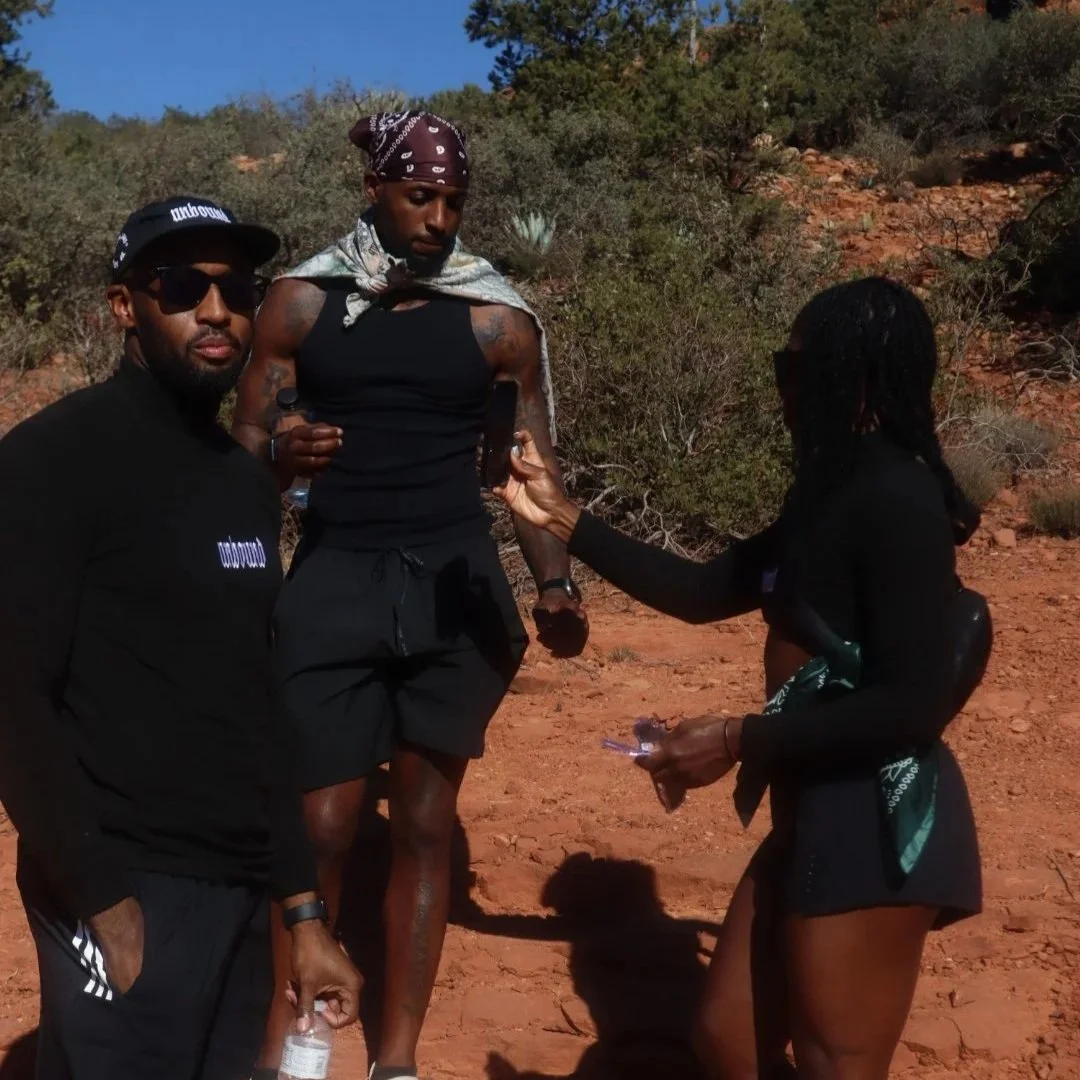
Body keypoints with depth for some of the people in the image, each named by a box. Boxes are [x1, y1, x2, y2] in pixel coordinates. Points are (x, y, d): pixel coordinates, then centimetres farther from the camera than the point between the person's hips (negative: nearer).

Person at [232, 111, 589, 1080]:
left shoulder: (499, 319, 1)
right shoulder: (302, 302, 1)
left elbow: (533, 467, 6)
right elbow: (246, 444, 4)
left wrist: (556, 586, -8)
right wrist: (284, 451, -20)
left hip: (453, 584, 1)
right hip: (335, 582, -1)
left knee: (426, 825, 8)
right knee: (321, 828, -1)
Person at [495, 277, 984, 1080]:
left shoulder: (897, 501, -18)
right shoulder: (834, 495, 13)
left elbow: (916, 704, -24)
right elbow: (704, 591, 19)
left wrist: (740, 741, -19)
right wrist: (562, 518, 15)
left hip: (879, 823, -10)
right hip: (819, 812, 10)